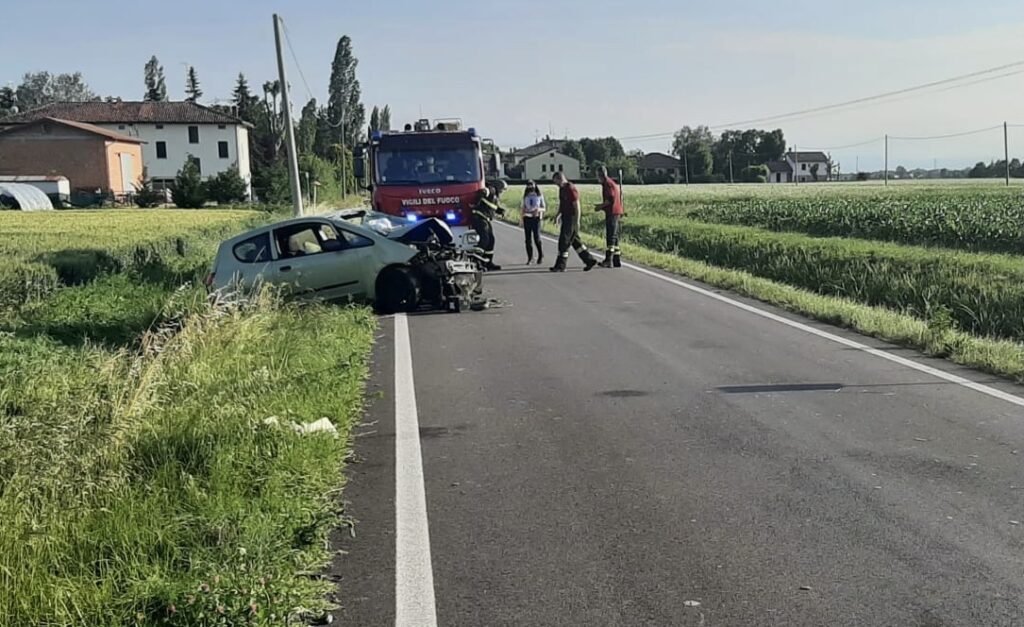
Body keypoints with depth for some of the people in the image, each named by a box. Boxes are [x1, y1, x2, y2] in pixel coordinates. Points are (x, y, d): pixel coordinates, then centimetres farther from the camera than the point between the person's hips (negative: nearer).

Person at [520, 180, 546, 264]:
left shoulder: (539, 196, 4)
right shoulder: (525, 197, 12)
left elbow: (544, 208, 6)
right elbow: (523, 209, 15)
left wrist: (538, 209, -15)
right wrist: (521, 220, 10)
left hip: (536, 218, -3)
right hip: (527, 218, 3)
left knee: (537, 238, -8)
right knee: (528, 239, 0)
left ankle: (541, 256, 7)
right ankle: (530, 258, 5)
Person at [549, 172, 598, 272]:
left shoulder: (571, 189, -15)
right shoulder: (561, 189, 14)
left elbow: (577, 206, -18)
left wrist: (577, 222, -20)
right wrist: (558, 214, 13)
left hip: (571, 219, -10)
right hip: (565, 218, 10)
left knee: (564, 241, -6)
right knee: (575, 241, 13)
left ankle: (560, 266, 0)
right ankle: (590, 260, 19)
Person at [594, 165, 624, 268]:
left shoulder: (608, 183, -11)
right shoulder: (611, 182, 21)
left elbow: (610, 199, -19)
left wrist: (600, 206, -9)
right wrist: (602, 207, 17)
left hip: (612, 213, -10)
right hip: (616, 212, 10)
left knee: (610, 236, -13)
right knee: (614, 236, 12)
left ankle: (608, 260, -17)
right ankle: (617, 260, 15)